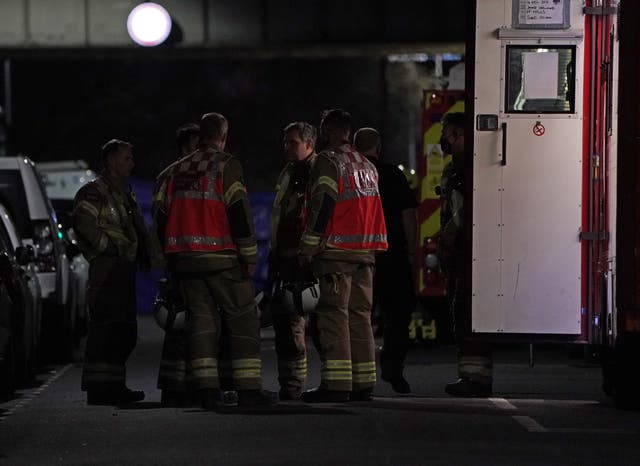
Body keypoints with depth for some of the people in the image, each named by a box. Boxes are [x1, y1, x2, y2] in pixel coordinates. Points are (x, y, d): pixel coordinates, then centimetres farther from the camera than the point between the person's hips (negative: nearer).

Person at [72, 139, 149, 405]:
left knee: (124, 331, 11)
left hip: (125, 268, 10)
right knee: (105, 327, -14)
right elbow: (83, 223, -20)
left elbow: (138, 231, 30)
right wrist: (109, 247, -17)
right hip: (107, 266, -10)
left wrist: (142, 254, 13)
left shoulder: (126, 195, 25)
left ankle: (114, 386, 17)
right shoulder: (94, 192, -5)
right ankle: (98, 388, -16)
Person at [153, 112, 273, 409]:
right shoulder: (226, 166, -4)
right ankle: (248, 389, -6)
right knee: (242, 321, 0)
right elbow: (239, 214, -11)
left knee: (201, 321, 7)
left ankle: (206, 388, -2)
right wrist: (249, 256, -7)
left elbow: (163, 218, 15)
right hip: (222, 258, -5)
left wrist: (172, 257, 22)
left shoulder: (173, 172, 15)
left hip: (184, 259, 5)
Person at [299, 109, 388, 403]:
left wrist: (308, 248, -11)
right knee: (360, 316, 10)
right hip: (365, 251, 8)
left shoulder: (328, 161, -6)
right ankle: (363, 384, 9)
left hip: (336, 251, -8)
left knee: (334, 315, -8)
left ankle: (336, 385, -13)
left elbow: (321, 207, -13)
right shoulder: (367, 166, 19)